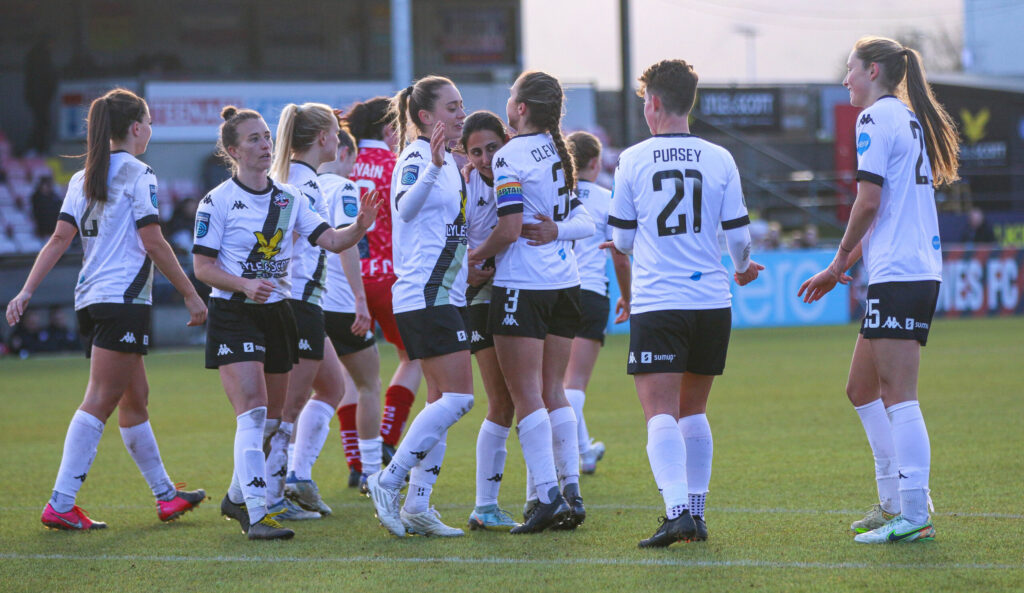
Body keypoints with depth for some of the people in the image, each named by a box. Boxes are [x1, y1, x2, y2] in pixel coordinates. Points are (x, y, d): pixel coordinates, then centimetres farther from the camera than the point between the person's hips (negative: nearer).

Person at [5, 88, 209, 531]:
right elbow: (153, 243, -11)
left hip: (91, 301, 9)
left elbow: (60, 238, 5)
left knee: (135, 397, 17)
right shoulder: (137, 174, -8)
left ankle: (165, 494, 25)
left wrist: (27, 291, 2)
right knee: (99, 402, -10)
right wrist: (190, 294, -6)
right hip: (125, 299, -8)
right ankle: (60, 505, -16)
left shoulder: (82, 178, 13)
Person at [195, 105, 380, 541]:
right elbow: (202, 266, -8)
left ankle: (238, 497, 32)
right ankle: (257, 515, -23)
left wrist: (360, 226, -19)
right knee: (252, 408, -19)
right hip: (233, 313, -6)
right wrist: (245, 285, -23)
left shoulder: (289, 198, 8)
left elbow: (331, 240, 2)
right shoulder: (218, 201, -7)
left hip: (278, 311, 6)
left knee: (271, 414, 12)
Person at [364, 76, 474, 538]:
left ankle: (417, 505, 8)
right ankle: (388, 481, -11)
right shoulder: (417, 157, -11)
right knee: (456, 397, -15)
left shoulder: (447, 162, 18)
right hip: (424, 296, -10)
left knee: (443, 400, 8)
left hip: (441, 294, 10)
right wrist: (433, 167, -47)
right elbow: (405, 208, -33)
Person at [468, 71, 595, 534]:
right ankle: (571, 491, 9)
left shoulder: (510, 156, -12)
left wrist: (477, 256, -2)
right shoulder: (560, 152, 10)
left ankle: (546, 493, -11)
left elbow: (510, 229, -17)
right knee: (552, 391, 12)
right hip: (565, 282, 7)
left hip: (522, 285, -7)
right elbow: (583, 222, 14)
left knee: (526, 394, -5)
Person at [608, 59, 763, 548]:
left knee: (661, 413, -7)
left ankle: (677, 511, -24)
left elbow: (622, 240, 5)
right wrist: (742, 268, 27)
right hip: (711, 302, 3)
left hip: (656, 305, -3)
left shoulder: (632, 160, -2)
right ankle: (696, 512, 18)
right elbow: (738, 236, 5)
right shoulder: (719, 159, 3)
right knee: (693, 411, 17)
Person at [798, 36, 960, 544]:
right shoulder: (911, 120, 21)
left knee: (898, 397, -11)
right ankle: (893, 501, 17)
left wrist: (839, 262, -2)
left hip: (897, 275, -10)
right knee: (862, 389, 16)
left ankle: (914, 517, -13)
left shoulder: (877, 117, -8)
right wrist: (840, 270, 24)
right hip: (921, 273, 10)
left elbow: (869, 202, -15)